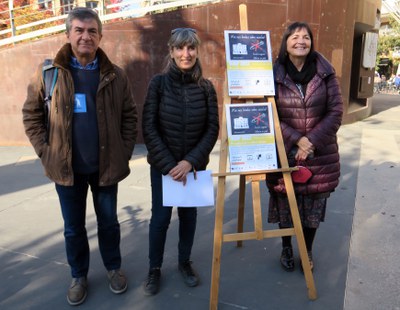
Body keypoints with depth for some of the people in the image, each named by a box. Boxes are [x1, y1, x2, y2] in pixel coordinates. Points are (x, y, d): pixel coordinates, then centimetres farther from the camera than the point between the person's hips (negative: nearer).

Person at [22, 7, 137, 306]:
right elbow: (32, 114, 2)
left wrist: (124, 152, -3)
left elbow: (130, 116, 4)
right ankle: (79, 276, 37)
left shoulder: (115, 75, -2)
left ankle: (114, 268, 39)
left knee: (108, 222, 16)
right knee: (73, 228, 15)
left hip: (106, 166, 0)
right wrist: (46, 152, -5)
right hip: (66, 167, 0)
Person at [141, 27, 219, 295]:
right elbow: (148, 127, -10)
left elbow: (213, 129, -4)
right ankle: (155, 268, 25)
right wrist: (169, 165, -15)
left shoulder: (206, 87, -3)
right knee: (160, 217, 3)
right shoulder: (159, 83, -8)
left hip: (194, 164, 2)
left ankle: (185, 262, 35)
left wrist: (190, 162, -15)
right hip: (163, 165, -1)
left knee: (189, 214, 13)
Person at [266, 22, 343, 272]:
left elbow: (336, 111, -3)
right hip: (285, 153, -1)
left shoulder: (326, 73, -2)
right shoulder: (275, 75, -5)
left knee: (313, 205, 11)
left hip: (320, 154, 1)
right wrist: (297, 139, -16)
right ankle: (286, 248, 35)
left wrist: (312, 141, -14)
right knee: (285, 204, 10)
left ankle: (308, 250, 35)